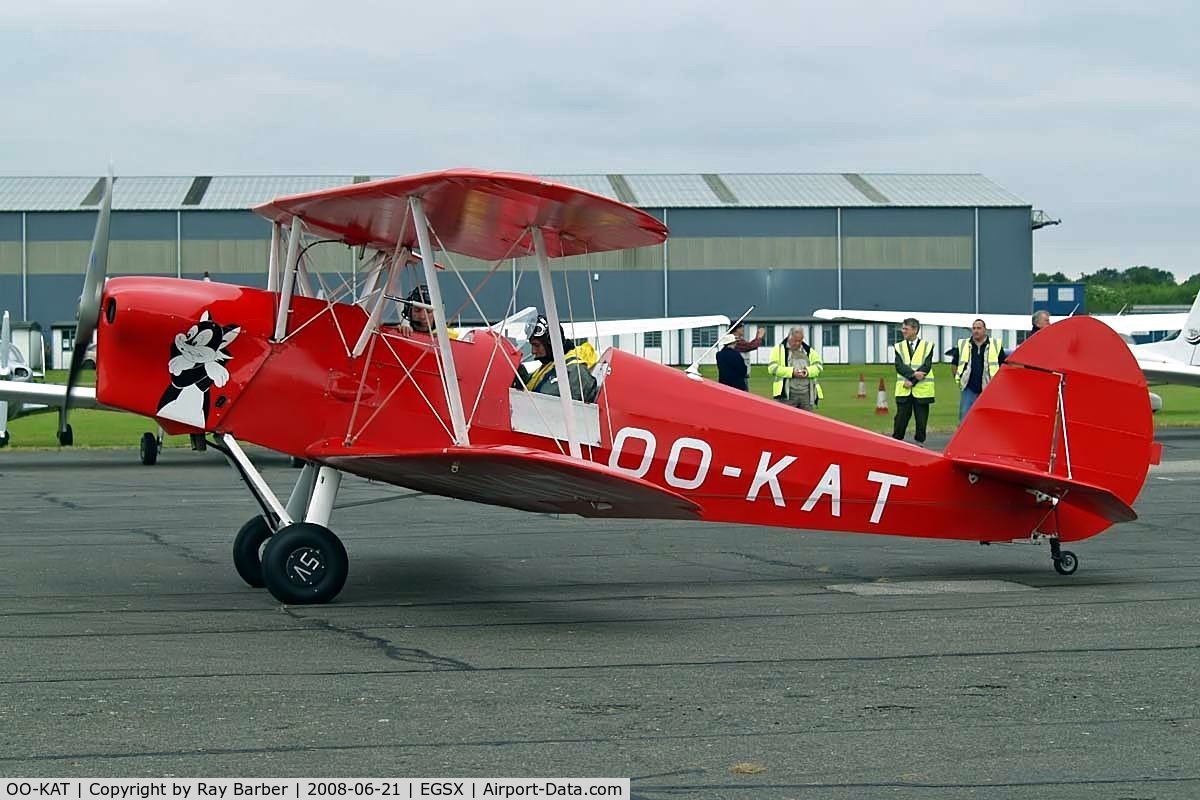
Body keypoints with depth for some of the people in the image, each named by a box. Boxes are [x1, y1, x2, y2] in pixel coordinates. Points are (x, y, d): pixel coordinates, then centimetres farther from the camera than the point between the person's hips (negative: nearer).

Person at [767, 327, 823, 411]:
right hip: (787, 395, -4)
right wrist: (791, 372, -17)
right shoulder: (779, 350, 4)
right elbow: (772, 368, -7)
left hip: (807, 394, 4)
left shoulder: (810, 350, 17)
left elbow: (819, 366, 13)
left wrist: (808, 371, -10)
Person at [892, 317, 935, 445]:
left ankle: (920, 442, 14)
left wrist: (912, 381, -14)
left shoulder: (927, 346, 3)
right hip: (904, 390, 1)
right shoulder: (899, 347, 10)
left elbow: (926, 367, -7)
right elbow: (899, 366, -4)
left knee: (921, 419, 3)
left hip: (922, 390, -1)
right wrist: (913, 374, -20)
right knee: (901, 418, -1)